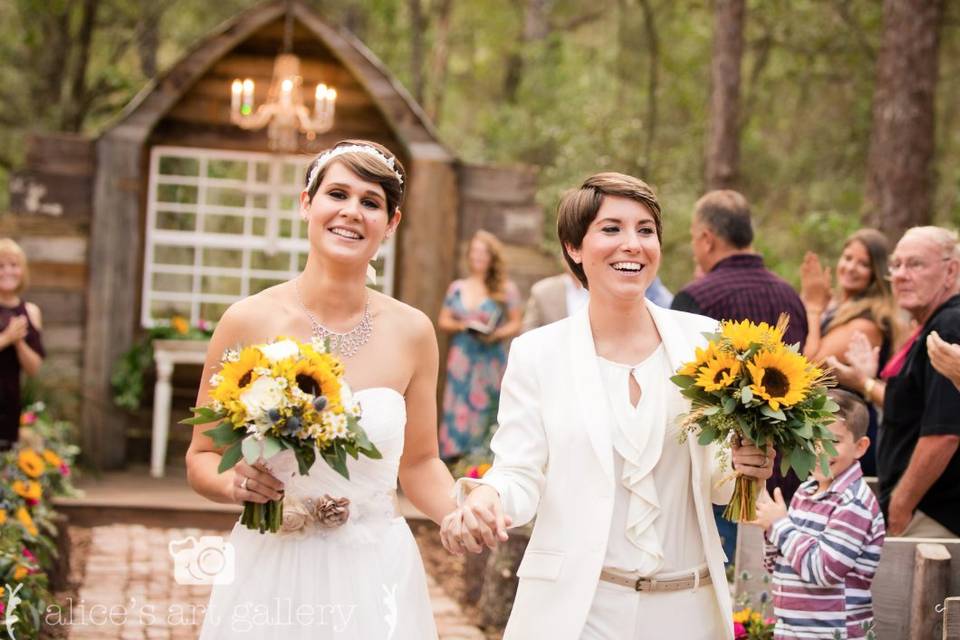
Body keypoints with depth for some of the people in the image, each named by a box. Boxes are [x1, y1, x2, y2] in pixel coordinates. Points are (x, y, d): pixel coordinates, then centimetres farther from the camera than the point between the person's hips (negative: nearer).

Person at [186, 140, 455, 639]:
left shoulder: (412, 332, -2)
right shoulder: (248, 322, -7)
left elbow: (419, 463, 9)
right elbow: (201, 458, 2)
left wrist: (461, 513, -9)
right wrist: (232, 482, -19)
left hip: (374, 577, 2)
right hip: (271, 573, -1)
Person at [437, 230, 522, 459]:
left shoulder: (505, 289, 4)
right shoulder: (457, 287, 12)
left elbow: (516, 323, 3)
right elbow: (443, 321, 12)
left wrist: (497, 334, -15)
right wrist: (461, 325, -7)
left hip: (491, 357, -2)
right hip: (461, 357, 2)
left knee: (485, 410, -5)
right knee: (458, 410, -4)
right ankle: (455, 457, -2)